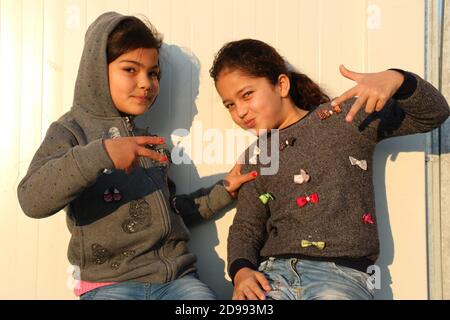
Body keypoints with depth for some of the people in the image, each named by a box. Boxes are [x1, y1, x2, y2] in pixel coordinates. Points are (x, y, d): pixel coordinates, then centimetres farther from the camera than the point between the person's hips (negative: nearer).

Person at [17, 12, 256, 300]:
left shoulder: (151, 142, 18)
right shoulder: (71, 130, 1)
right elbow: (33, 200, -16)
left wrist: (223, 191, 16)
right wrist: (100, 154, -26)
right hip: (111, 282, -4)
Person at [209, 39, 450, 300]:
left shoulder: (342, 118, 4)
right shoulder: (255, 157, 16)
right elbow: (246, 226, 16)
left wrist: (396, 79, -18)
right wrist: (241, 271, -5)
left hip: (341, 271, -2)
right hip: (274, 271, 3)